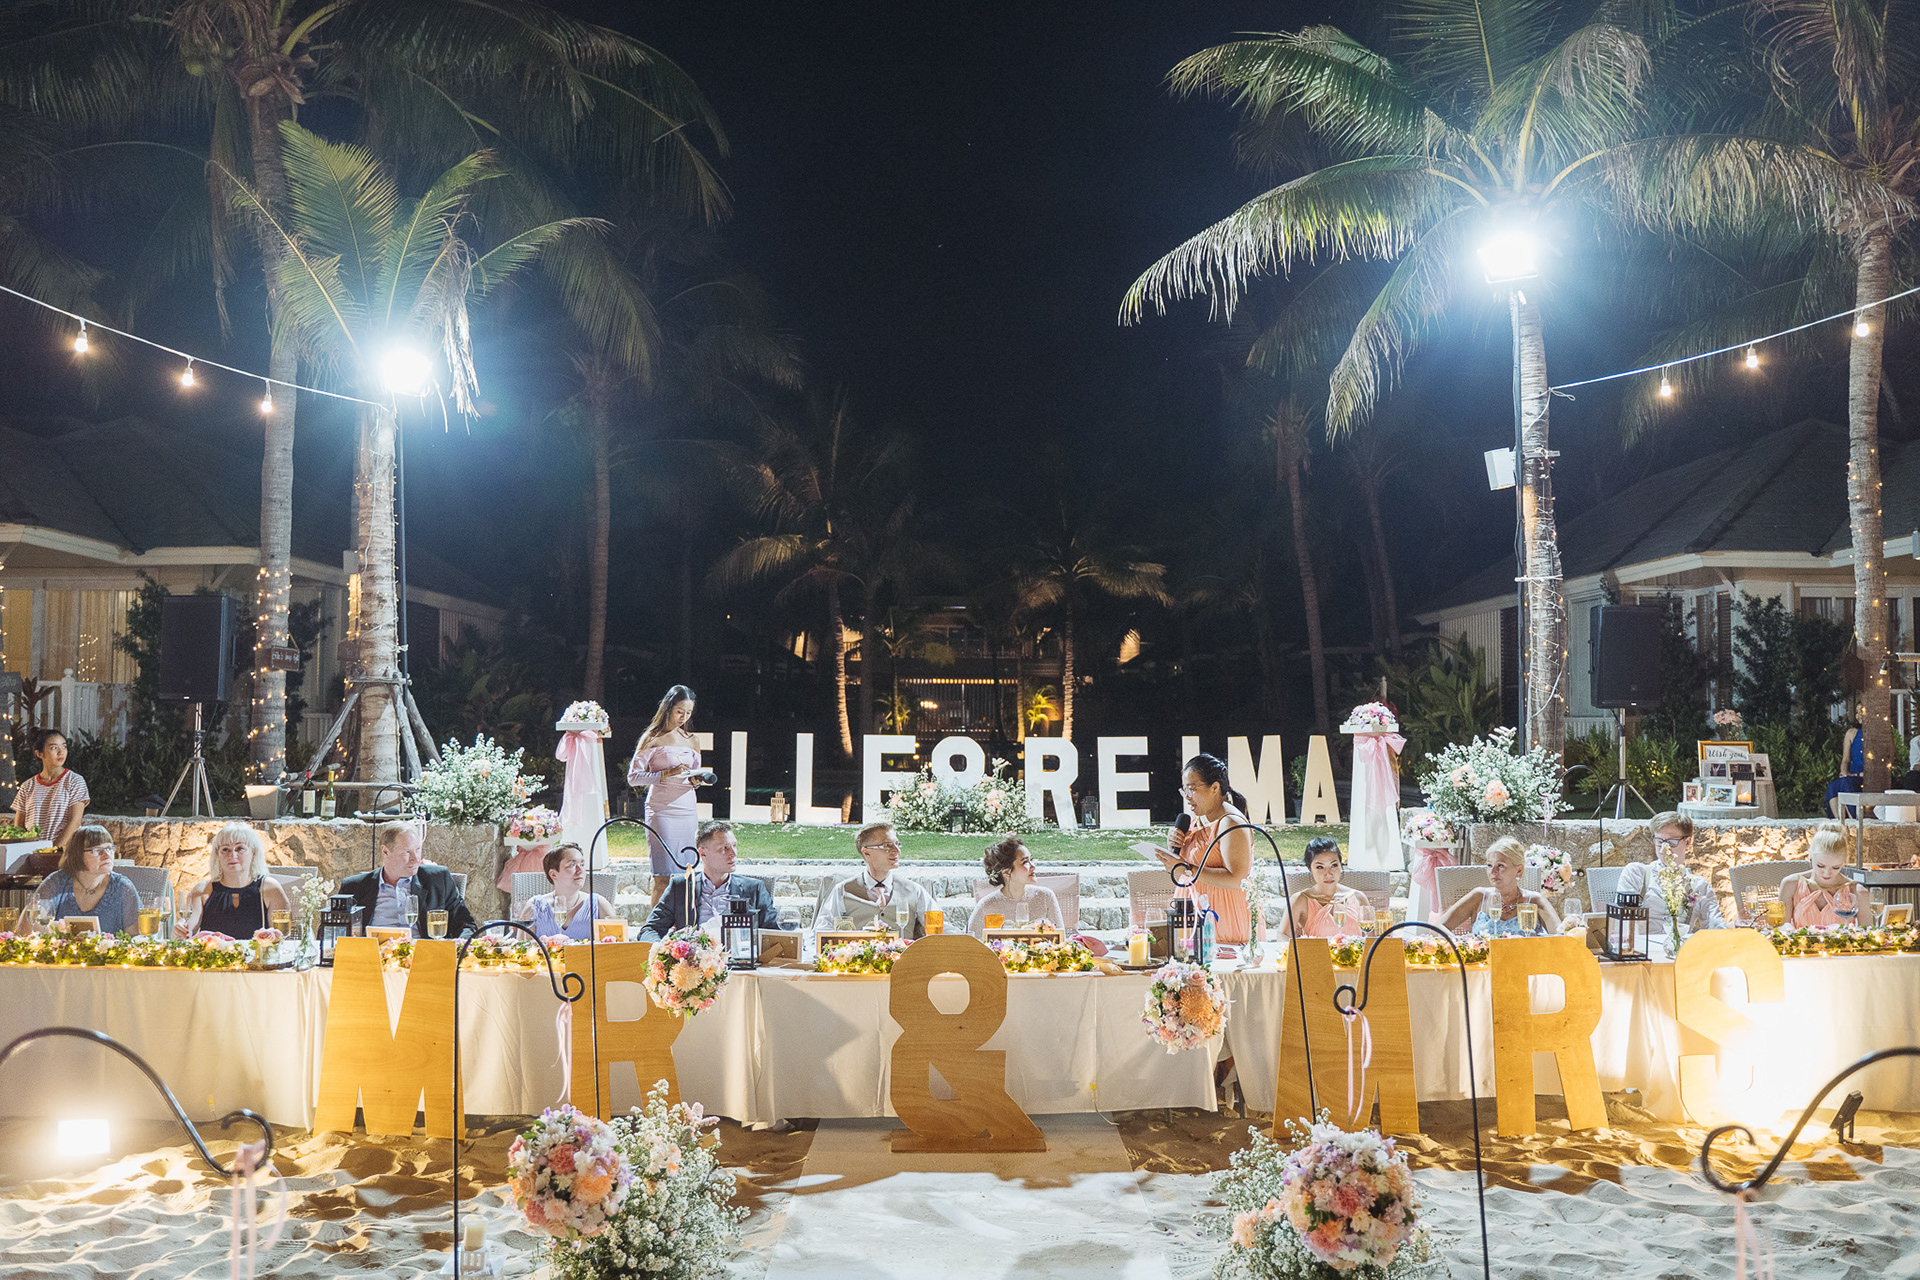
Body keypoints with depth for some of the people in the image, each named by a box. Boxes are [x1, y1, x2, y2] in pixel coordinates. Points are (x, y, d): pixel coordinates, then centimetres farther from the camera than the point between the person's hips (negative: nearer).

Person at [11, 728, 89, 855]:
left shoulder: (75, 781, 4)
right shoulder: (28, 786, 13)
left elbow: (75, 822, -4)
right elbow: (18, 826, 14)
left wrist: (56, 848, -15)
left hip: (63, 851, -3)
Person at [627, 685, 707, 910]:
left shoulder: (691, 742, 15)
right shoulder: (652, 739, 0)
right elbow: (633, 777, -5)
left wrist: (696, 781, 0)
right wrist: (666, 774, -15)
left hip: (688, 812, 5)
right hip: (662, 813, -5)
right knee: (663, 876, -9)